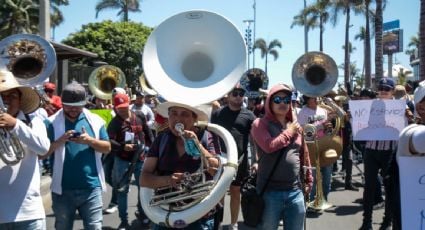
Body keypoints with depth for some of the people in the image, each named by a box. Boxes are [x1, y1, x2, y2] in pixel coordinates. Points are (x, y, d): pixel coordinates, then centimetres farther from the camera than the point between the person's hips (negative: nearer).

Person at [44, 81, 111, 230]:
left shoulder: (96, 121, 4)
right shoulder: (52, 122, -1)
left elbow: (107, 148, 4)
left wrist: (90, 141, -14)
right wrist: (60, 141, -19)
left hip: (91, 187, 0)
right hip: (62, 189, 0)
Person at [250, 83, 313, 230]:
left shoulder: (296, 126, 13)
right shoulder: (260, 124, -2)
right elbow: (269, 146, -19)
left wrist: (308, 180, 18)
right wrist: (288, 132, -5)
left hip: (295, 191, 5)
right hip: (270, 192, -4)